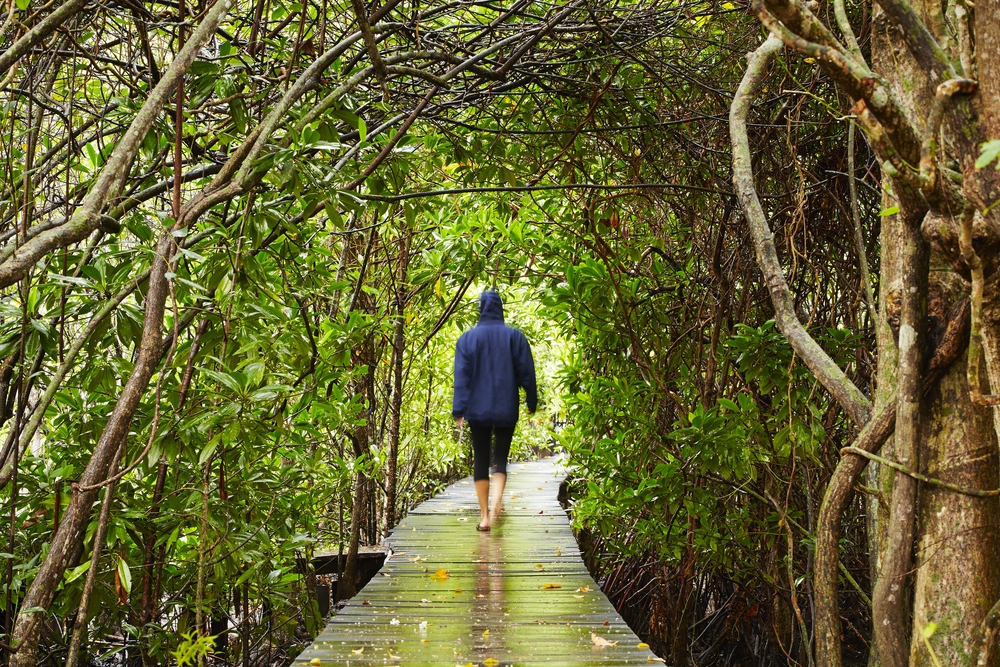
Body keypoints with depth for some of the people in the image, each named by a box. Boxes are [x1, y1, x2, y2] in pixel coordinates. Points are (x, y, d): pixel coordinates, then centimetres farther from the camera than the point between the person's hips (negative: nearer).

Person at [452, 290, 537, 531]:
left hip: (477, 410, 0)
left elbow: (461, 376, -5)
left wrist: (458, 410, -7)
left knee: (481, 460, 8)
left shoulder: (467, 338, 0)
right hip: (506, 410, 0)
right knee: (501, 459, 7)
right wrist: (532, 403, 11)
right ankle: (496, 501, -19)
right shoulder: (515, 337, 1)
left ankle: (484, 516, 6)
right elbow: (526, 372, 2)